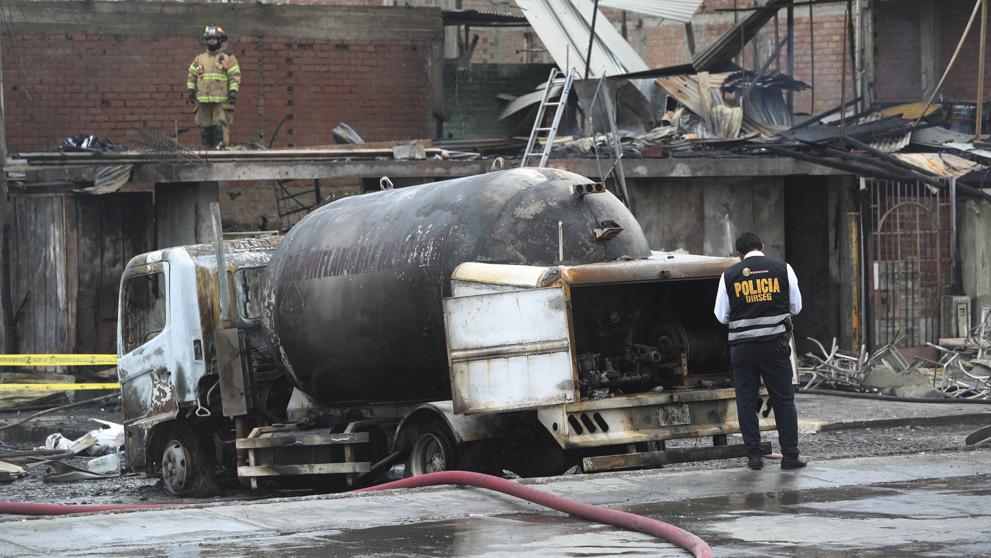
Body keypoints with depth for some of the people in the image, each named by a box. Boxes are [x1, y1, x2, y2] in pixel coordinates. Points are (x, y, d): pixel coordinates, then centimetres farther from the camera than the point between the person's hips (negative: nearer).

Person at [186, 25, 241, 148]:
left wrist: (233, 92, -10)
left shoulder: (228, 59, 6)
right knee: (205, 127, 5)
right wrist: (190, 90, 8)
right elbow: (192, 76, 19)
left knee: (220, 126, -13)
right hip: (203, 100, 4)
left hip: (221, 101, -4)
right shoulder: (199, 59, 18)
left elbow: (235, 77, 0)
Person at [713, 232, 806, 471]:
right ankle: (790, 455, 7)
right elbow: (796, 307, 8)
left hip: (742, 346, 0)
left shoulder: (729, 275, 1)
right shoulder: (783, 269, 1)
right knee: (783, 399, 6)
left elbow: (721, 316, 5)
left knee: (746, 402, 7)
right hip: (775, 343, 0)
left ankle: (754, 455, 7)